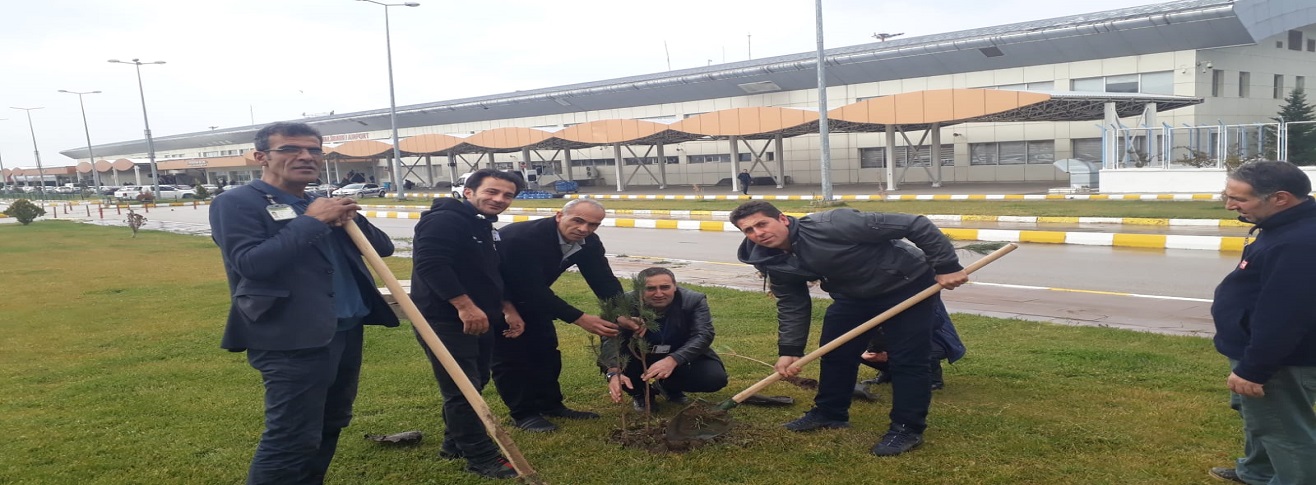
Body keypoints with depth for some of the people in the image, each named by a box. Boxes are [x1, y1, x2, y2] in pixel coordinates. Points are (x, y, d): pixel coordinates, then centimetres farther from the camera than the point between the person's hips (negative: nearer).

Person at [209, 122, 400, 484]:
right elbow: (250, 263, -21)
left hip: (346, 331, 8)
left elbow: (383, 247, 15)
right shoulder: (236, 203, -5)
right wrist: (311, 221, -17)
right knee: (291, 438, -6)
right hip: (292, 340, -8)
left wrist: (351, 220, -4)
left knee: (330, 426, 15)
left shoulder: (321, 205, 17)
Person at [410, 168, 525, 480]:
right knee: (462, 390, -5)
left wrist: (507, 309, 15)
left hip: (480, 321, 10)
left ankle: (455, 443, 34)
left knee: (475, 384, 18)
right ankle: (481, 457, 4)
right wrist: (465, 306, -30)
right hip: (443, 321, -10)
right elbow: (430, 264, -28)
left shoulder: (487, 230, 17)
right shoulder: (443, 220, -15)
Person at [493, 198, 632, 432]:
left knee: (546, 349, 9)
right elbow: (533, 291, -39)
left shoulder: (588, 242, -16)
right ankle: (523, 413, 7)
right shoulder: (522, 238, -38)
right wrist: (580, 318, -40)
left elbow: (604, 282, -13)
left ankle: (549, 404, 21)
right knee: (510, 354, -6)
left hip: (531, 297, 7)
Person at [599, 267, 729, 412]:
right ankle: (641, 393, 6)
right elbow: (611, 339, -33)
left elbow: (703, 335, -30)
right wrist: (613, 373, -54)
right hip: (640, 360, -1)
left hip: (682, 359, 1)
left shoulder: (694, 300, -21)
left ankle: (670, 387, 9)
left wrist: (673, 360, -47)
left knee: (716, 378, -23)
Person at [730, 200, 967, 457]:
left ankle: (907, 428, 7)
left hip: (908, 287, -7)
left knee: (907, 359, -7)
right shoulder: (774, 262, -12)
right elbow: (791, 305, 2)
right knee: (835, 352, 12)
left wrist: (946, 266, -28)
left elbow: (915, 224, -31)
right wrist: (789, 350, -6)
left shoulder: (830, 225, -35)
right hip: (854, 296, 7)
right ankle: (830, 412, 30)